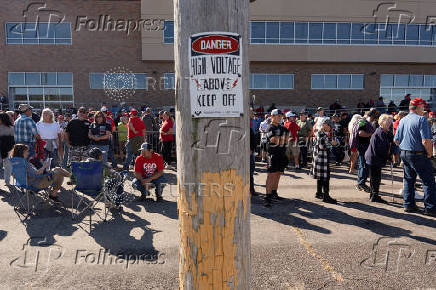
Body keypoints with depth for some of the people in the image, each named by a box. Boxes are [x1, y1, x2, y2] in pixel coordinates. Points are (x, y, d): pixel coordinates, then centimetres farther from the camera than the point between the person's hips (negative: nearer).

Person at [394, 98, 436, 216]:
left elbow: (396, 140, 13)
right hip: (419, 155, -8)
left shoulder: (402, 120, 9)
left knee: (408, 180, 15)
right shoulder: (421, 119, -14)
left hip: (404, 154, 8)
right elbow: (425, 141, -22)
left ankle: (409, 205, 20)